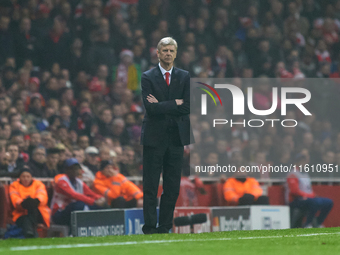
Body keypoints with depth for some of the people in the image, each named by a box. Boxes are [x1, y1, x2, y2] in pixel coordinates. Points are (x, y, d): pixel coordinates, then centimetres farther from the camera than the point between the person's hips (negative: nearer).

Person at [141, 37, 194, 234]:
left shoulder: (184, 77, 9)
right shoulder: (148, 77, 1)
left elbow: (187, 108, -2)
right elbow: (150, 108, -12)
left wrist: (161, 106, -9)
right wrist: (175, 104, -10)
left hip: (176, 137, 3)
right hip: (154, 137, -3)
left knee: (173, 187, 3)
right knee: (151, 186, -3)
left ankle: (165, 228, 9)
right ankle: (149, 228, 0)